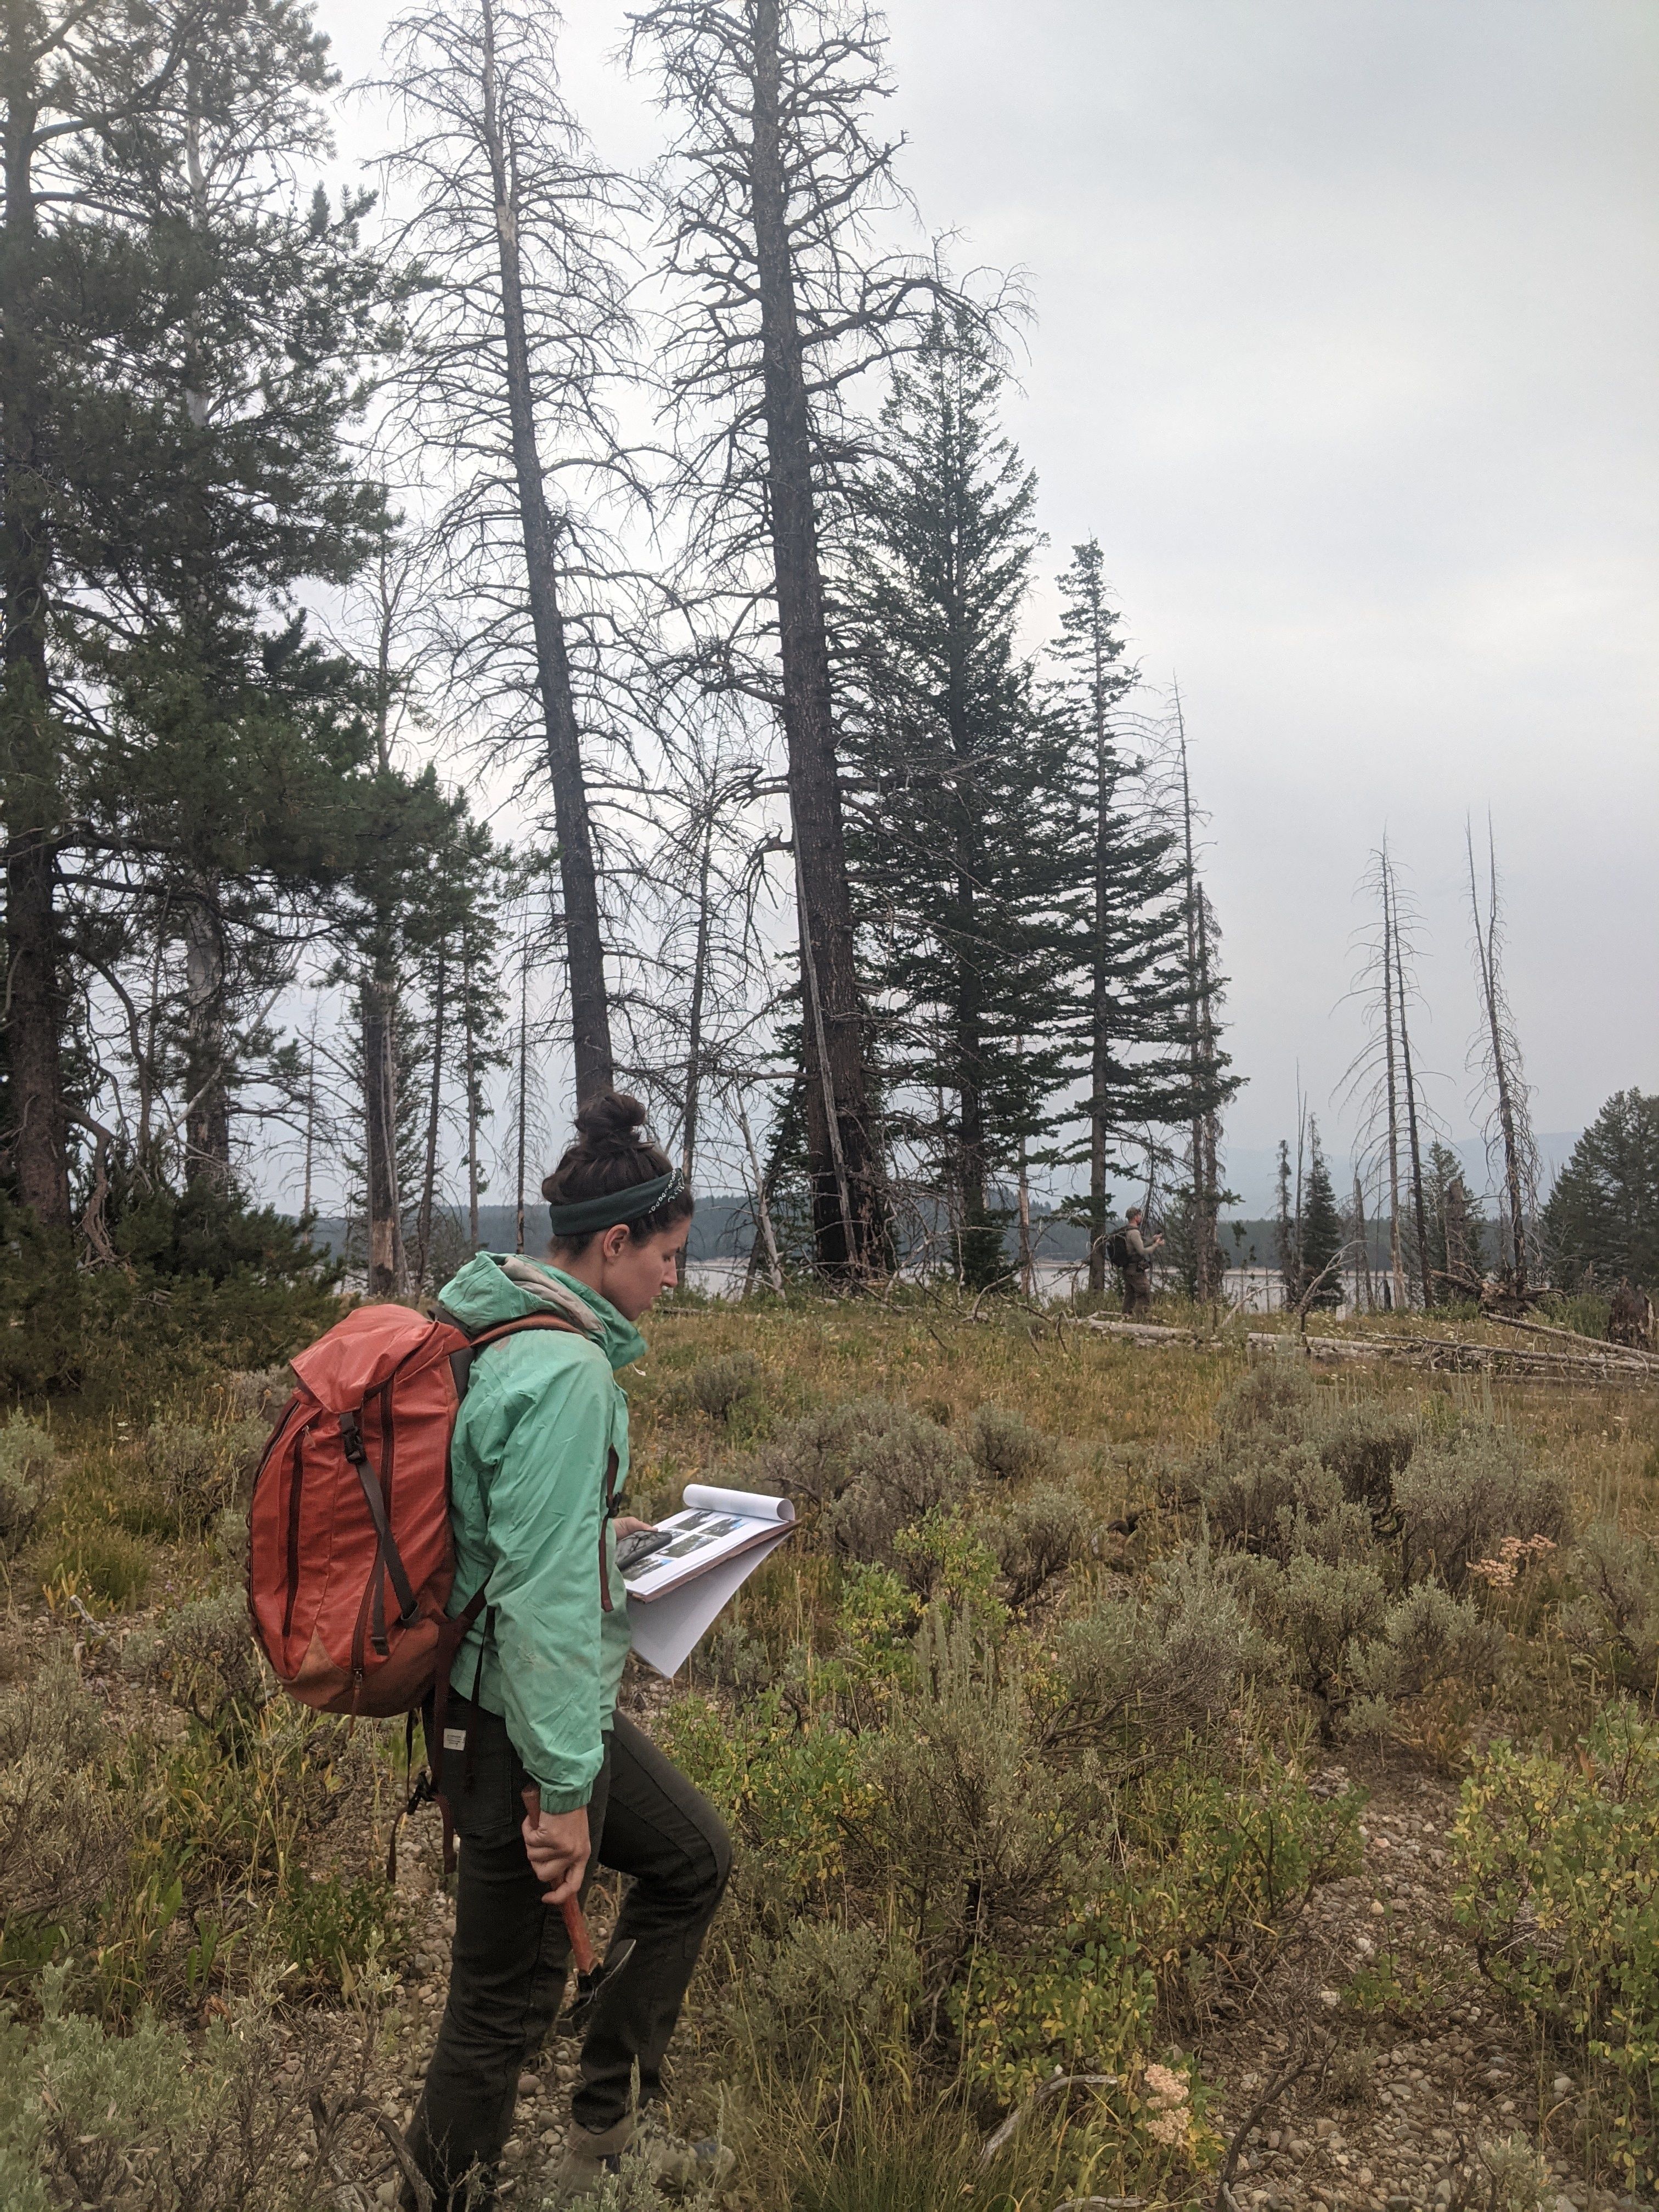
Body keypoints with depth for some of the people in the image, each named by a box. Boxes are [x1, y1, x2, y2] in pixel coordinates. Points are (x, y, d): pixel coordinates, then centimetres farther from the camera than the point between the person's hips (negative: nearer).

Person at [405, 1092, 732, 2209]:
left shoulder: (497, 1323, 4)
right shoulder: (566, 1372, -26)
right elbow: (543, 1594, -28)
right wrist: (564, 1784, -23)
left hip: (496, 1688, 10)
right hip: (525, 1718, -10)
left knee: (693, 1858, 23)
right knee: (508, 2000, 7)